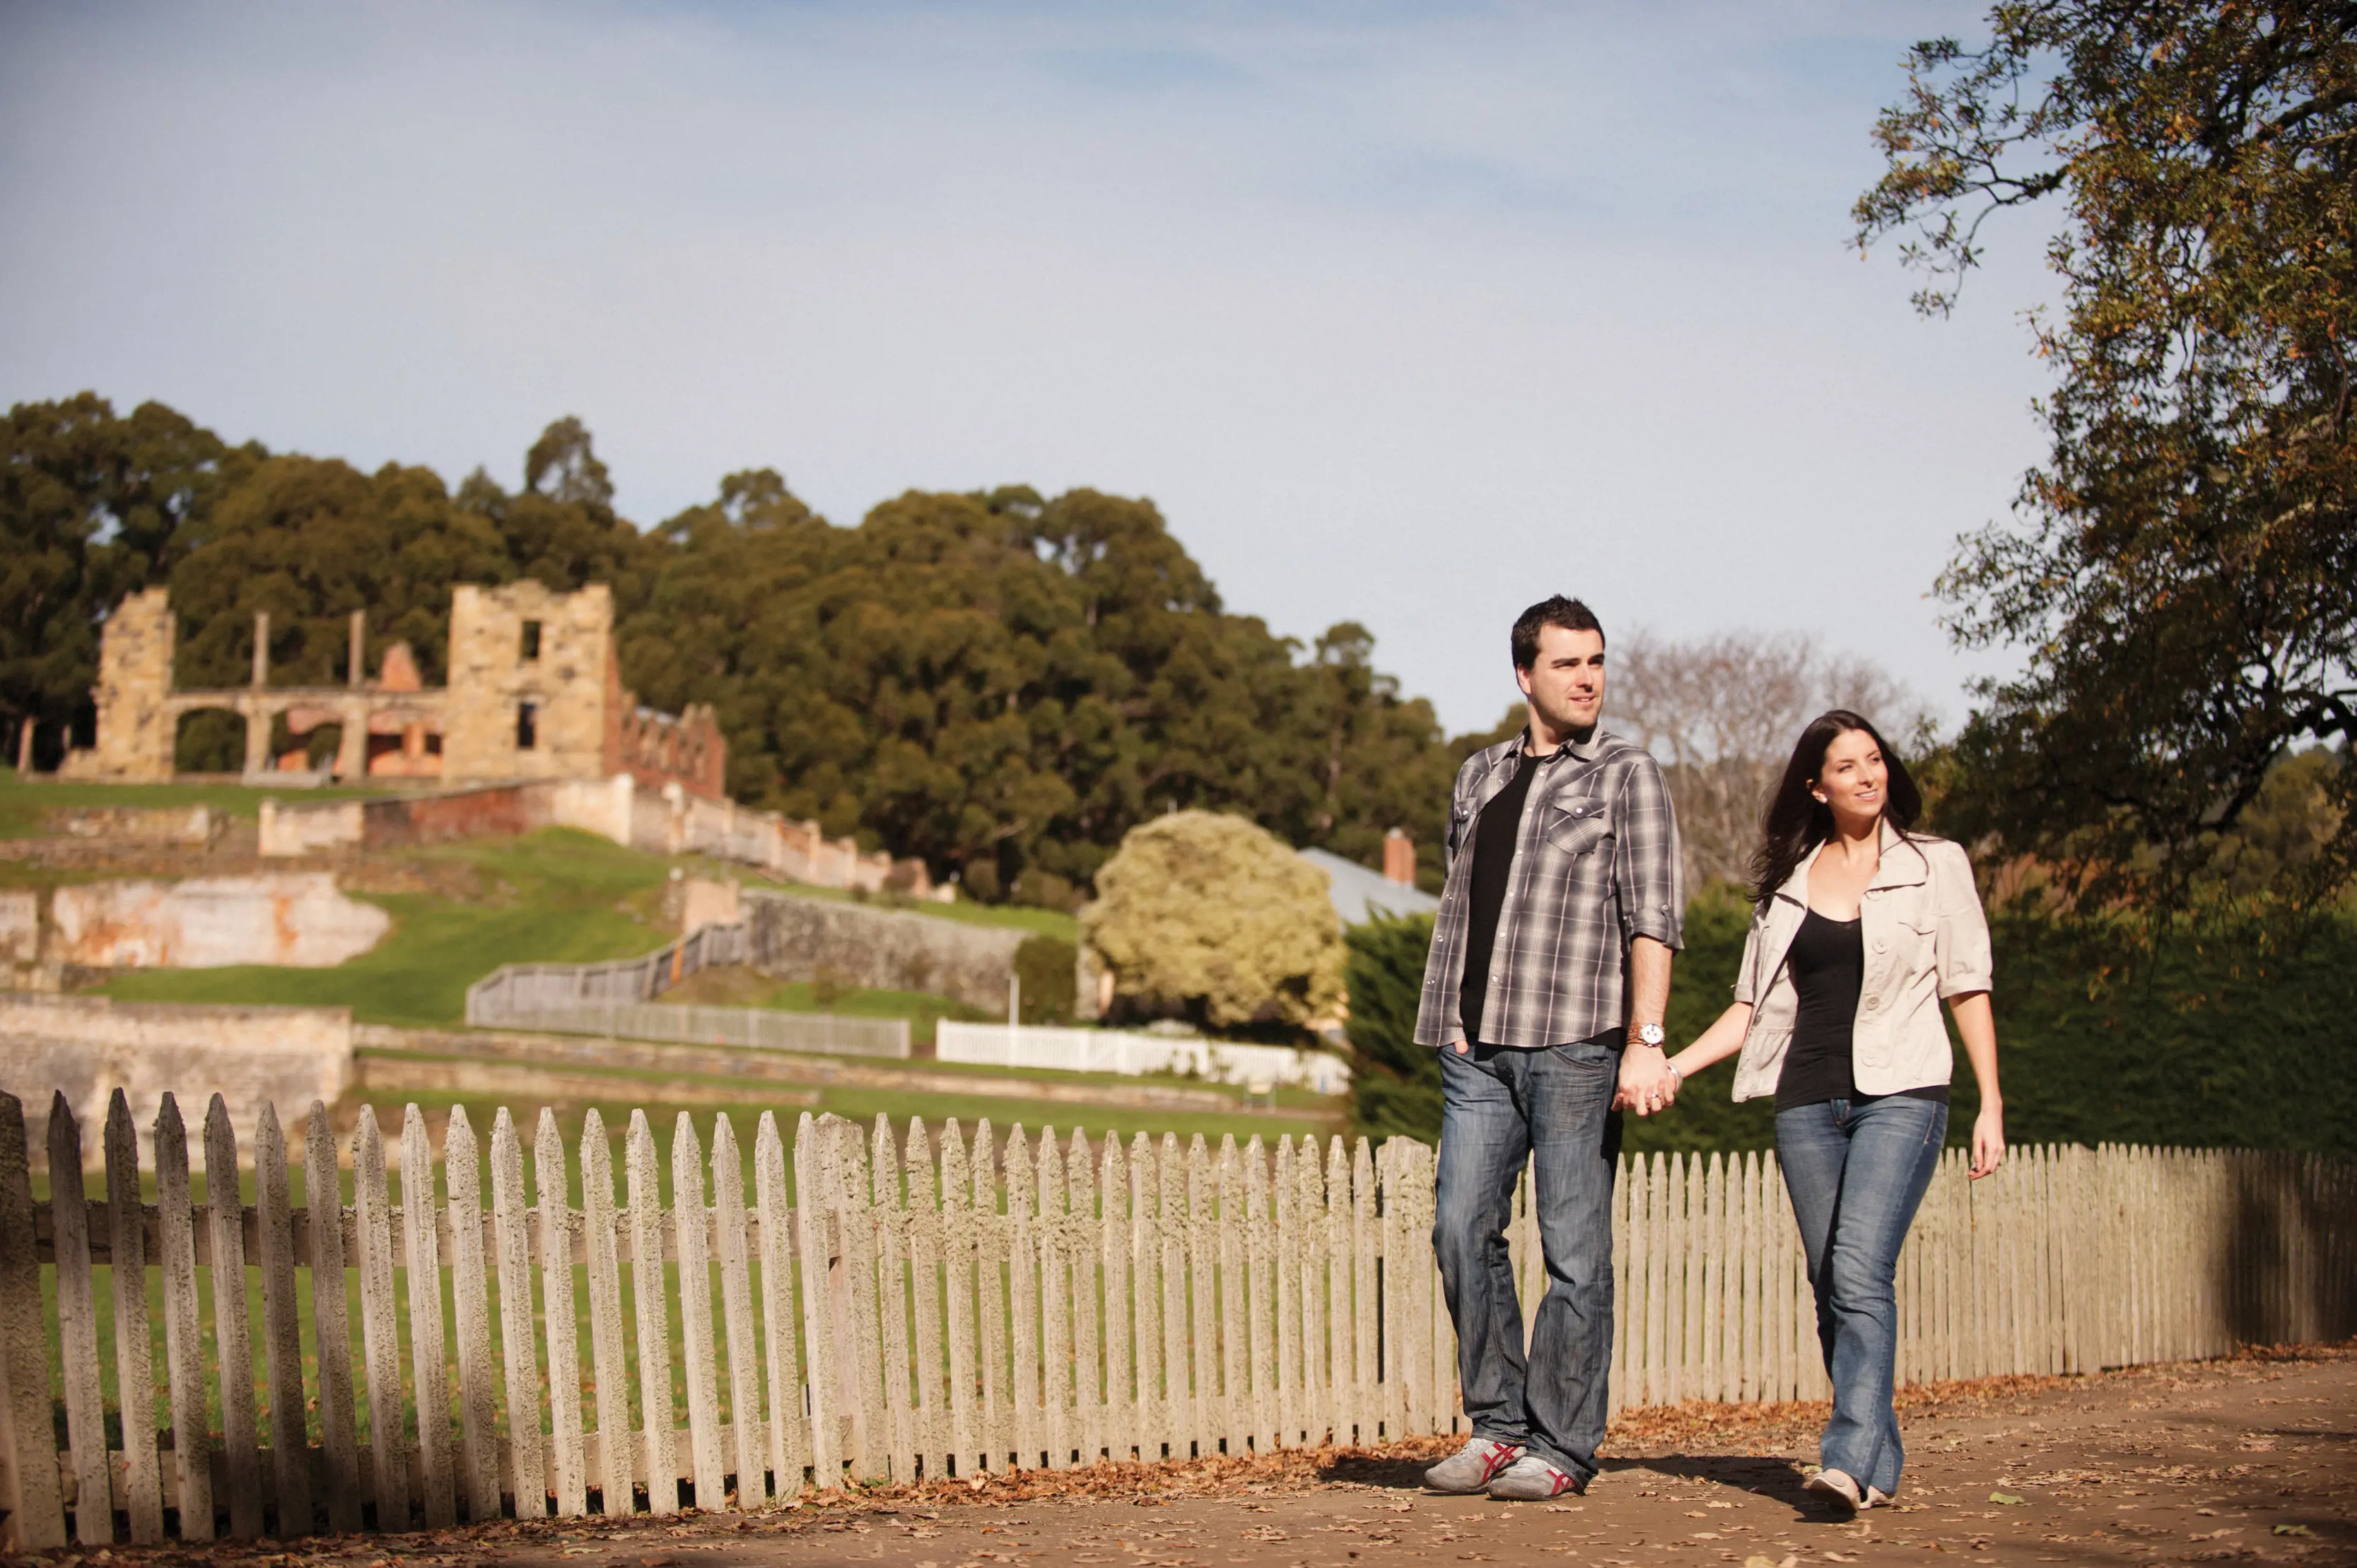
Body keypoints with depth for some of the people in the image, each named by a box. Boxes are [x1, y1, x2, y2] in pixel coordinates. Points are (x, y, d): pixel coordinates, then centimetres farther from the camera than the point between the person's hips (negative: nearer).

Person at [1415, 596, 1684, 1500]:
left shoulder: (1626, 774, 2)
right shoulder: (1480, 777, 17)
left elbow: (1652, 915, -6)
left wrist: (1646, 1041, -15)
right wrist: (1454, 1017, 10)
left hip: (1574, 1044, -5)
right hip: (1479, 1049, 5)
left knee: (1574, 1248, -2)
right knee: (1462, 1229, 1)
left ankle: (1560, 1447, 5)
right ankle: (1496, 1425, 12)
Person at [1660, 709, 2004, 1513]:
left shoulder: (1935, 865, 6)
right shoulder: (1787, 881, 14)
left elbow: (1969, 990, 6)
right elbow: (1752, 1005, 16)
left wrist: (1990, 1105, -1)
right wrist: (1670, 1067, 5)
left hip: (1899, 1094, -4)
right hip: (1806, 1102, 4)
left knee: (1860, 1273, -19)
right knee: (1831, 1289, 3)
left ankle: (1851, 1458, -25)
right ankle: (1880, 1462, 10)